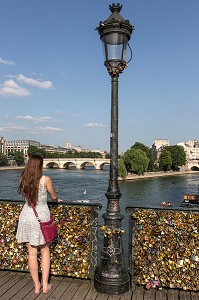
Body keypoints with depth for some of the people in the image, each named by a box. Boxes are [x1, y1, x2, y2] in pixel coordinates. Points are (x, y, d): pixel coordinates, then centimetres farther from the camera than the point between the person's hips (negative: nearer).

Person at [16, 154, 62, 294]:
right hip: (41, 217, -3)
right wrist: (57, 200, 25)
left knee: (32, 252, 12)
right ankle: (45, 285, 20)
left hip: (26, 216, 3)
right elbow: (54, 197, 0)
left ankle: (37, 286, 25)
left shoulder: (23, 180, -1)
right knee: (45, 250, 15)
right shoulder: (45, 179, -13)